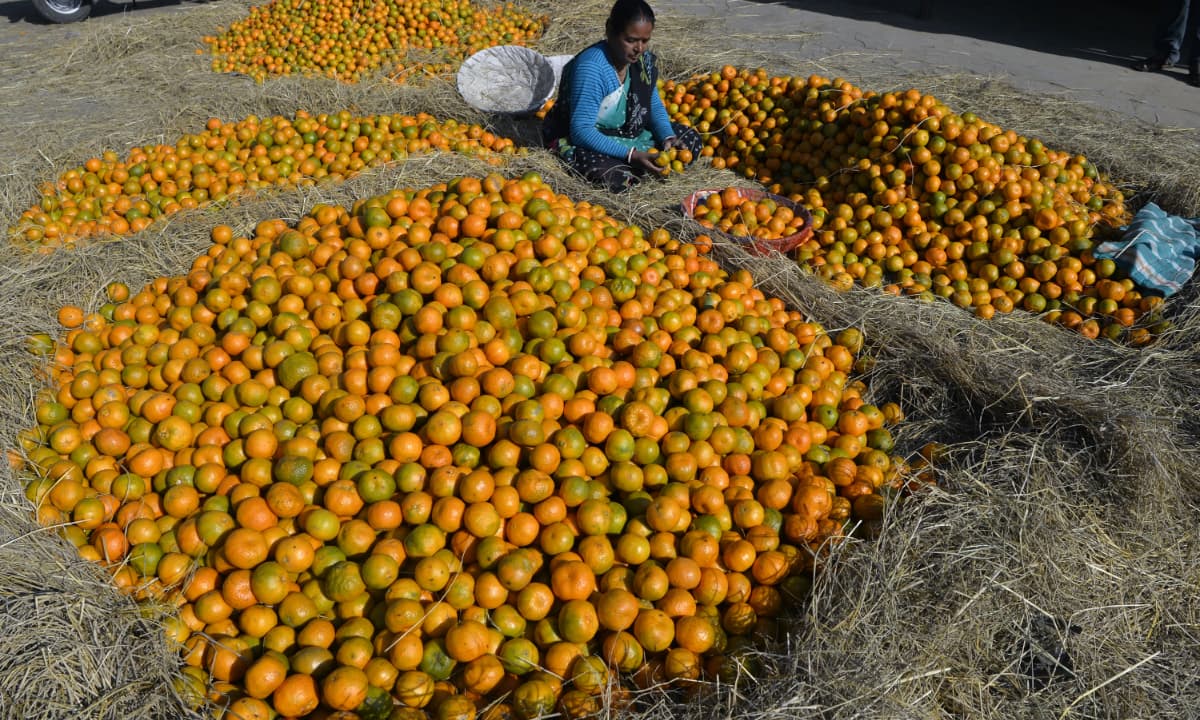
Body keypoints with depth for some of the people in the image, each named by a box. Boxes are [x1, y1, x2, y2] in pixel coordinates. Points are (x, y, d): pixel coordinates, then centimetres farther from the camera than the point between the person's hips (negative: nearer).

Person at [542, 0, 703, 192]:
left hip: (625, 133, 8)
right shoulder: (590, 67, -28)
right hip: (578, 140, -7)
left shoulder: (644, 60, -5)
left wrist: (668, 138, -14)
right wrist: (630, 155, -37)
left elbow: (655, 107, 8)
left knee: (691, 140, 3)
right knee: (617, 177, -37)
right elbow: (581, 132, -31)